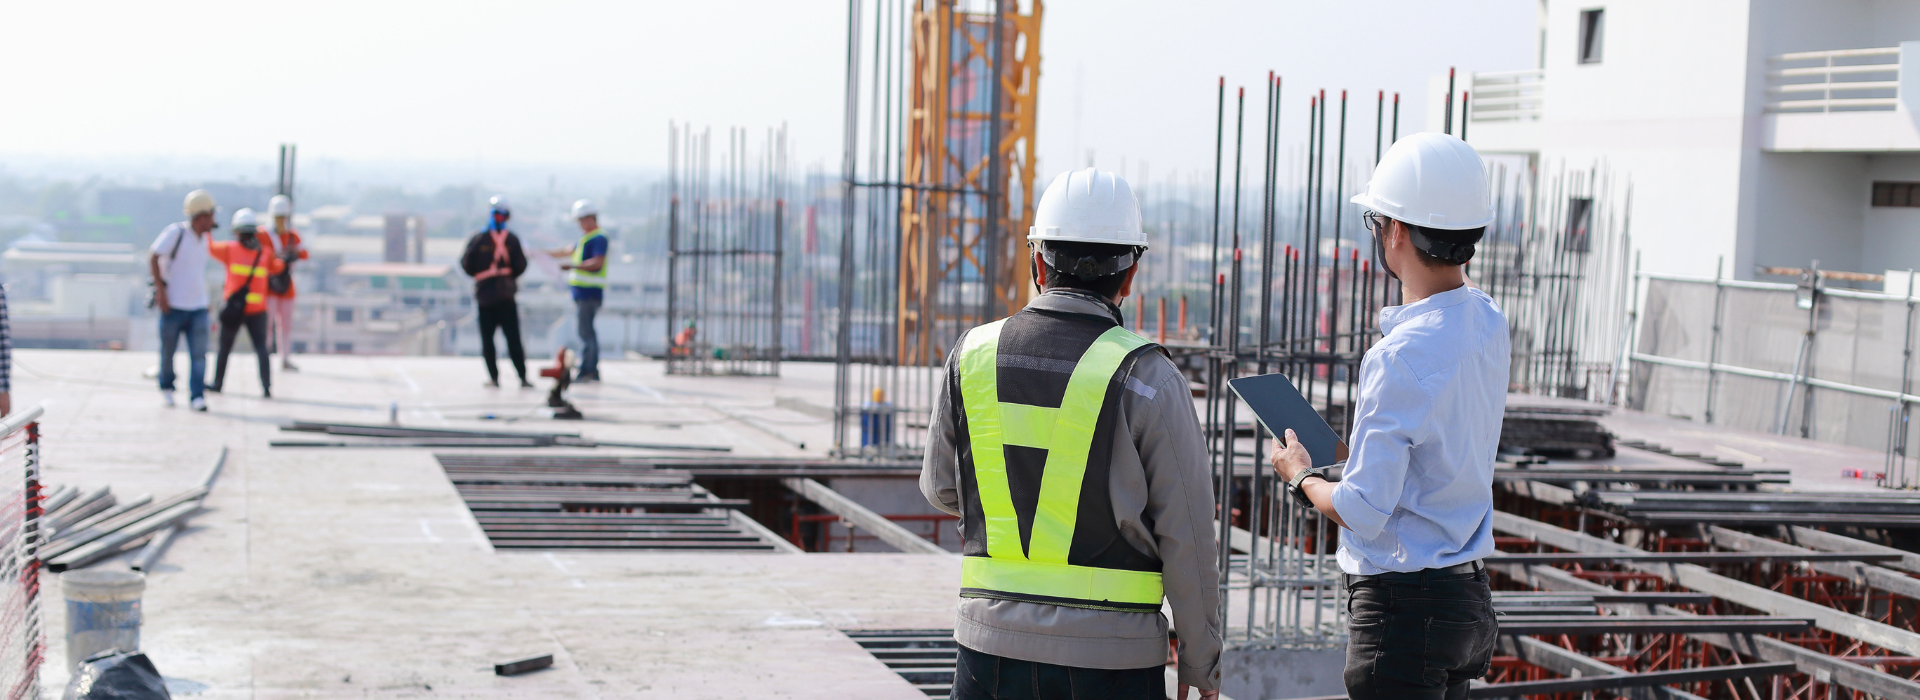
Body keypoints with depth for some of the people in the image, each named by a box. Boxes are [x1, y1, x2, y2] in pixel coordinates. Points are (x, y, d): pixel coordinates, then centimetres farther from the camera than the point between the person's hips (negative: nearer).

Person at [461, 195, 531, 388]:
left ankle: (493, 377, 3)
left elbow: (466, 264, -3)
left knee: (487, 338, 7)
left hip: (484, 294, -1)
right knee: (513, 338, 2)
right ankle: (523, 377, -3)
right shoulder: (512, 239, -4)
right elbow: (521, 266, -1)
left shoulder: (478, 239, -6)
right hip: (506, 296, 1)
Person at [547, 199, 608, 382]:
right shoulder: (586, 238, 21)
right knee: (587, 332, 11)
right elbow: (568, 251, 32)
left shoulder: (598, 238, -10)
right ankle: (593, 372, 14)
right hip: (582, 292, 10)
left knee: (585, 331, -11)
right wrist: (544, 253, 33)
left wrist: (573, 266, -23)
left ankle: (585, 372, -12)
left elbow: (597, 262, -21)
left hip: (589, 293, -10)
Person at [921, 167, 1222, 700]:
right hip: (1110, 655, -3)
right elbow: (1187, 537, -6)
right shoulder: (1146, 377, -9)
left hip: (991, 641, 3)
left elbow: (943, 490, 14)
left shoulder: (972, 356, 1)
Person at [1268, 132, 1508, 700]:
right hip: (1467, 594, 9)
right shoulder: (1488, 323, 3)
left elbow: (1363, 512, -21)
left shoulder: (1401, 356, -23)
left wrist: (1300, 477, -1)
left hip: (1402, 604, -9)